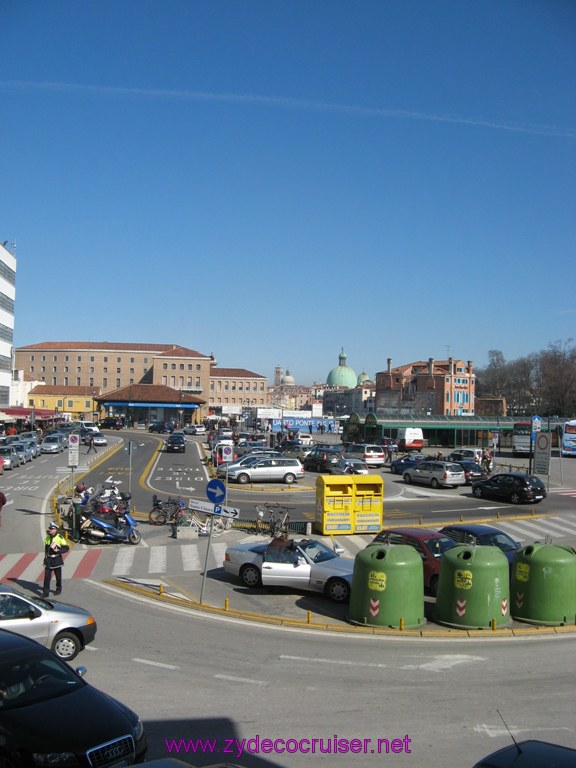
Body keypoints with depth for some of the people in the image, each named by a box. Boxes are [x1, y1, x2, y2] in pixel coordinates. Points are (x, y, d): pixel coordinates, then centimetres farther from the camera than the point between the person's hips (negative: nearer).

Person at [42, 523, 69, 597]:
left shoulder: (60, 537, -12)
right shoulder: (47, 537, 6)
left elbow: (66, 548, -11)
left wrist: (58, 551, -23)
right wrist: (45, 557, 16)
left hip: (57, 560, -4)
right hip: (48, 560, 4)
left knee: (58, 576, 11)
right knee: (47, 576, -2)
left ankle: (58, 589, 29)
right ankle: (45, 592, 1)